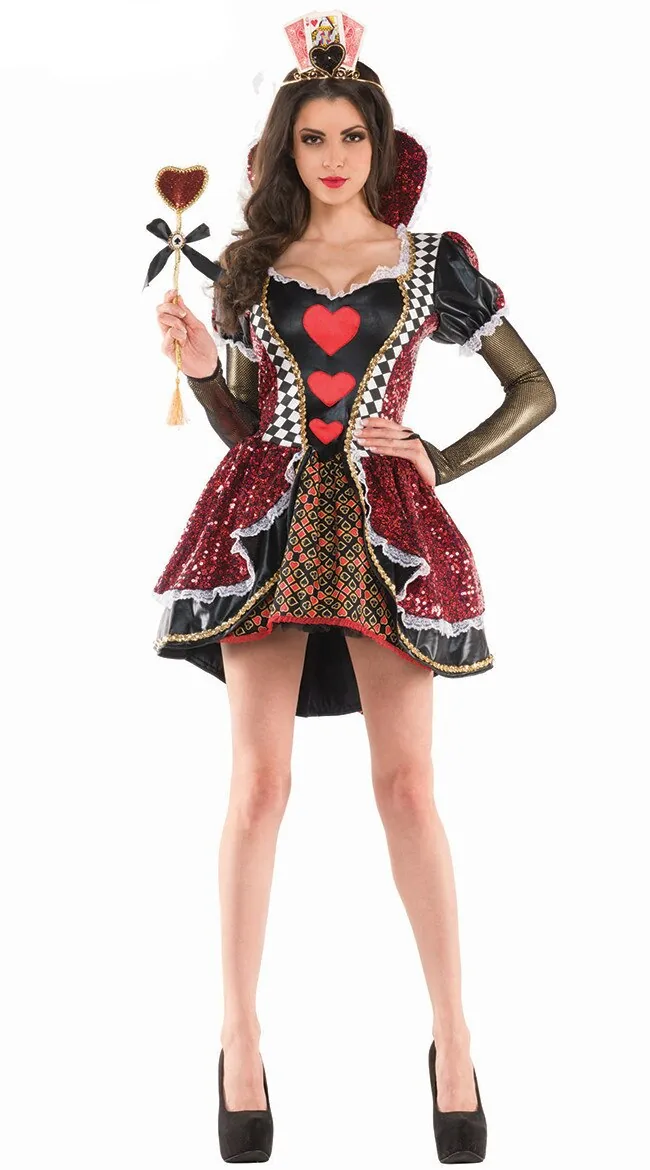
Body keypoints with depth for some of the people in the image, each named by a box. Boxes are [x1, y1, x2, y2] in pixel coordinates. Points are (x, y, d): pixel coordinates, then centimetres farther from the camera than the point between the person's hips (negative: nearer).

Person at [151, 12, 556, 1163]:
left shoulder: (434, 264, 6)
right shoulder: (250, 266, 10)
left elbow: (535, 392, 10)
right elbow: (236, 424, 14)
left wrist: (441, 463, -1)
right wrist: (201, 363, -6)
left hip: (385, 526, -1)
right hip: (267, 518, 1)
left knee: (408, 782, -4)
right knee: (260, 779, -4)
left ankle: (453, 1038, 6)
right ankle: (239, 1038, 5)